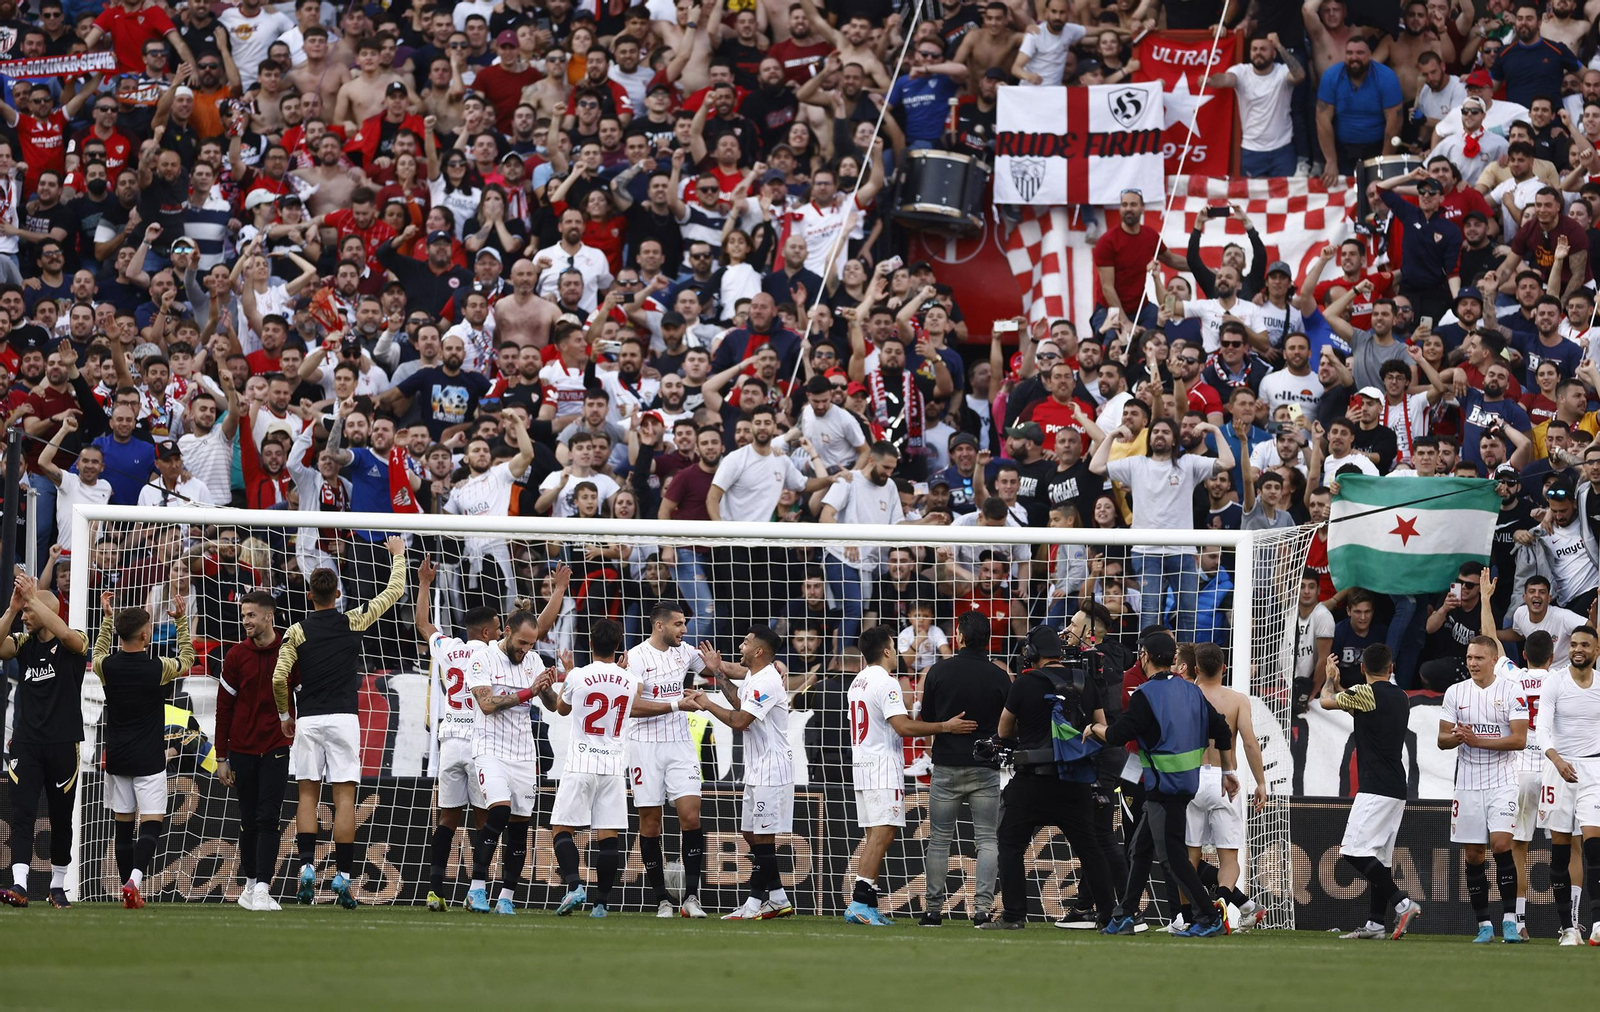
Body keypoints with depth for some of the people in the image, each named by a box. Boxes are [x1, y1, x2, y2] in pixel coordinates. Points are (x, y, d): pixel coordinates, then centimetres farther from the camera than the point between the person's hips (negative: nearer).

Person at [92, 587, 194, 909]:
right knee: (151, 823, -5)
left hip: (116, 759, 4)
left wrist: (107, 618, 27)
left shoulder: (108, 667, -4)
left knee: (123, 824, 10)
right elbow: (186, 659, 11)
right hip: (149, 760, -4)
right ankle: (134, 880, -25)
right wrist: (182, 620, 18)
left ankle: (128, 891, 12)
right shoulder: (158, 668, -12)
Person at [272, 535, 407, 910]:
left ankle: (307, 866, -7)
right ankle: (342, 875, -6)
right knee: (344, 796, 0)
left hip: (307, 720, 0)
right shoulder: (354, 622, 1)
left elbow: (279, 679, -4)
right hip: (343, 717, 0)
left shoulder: (297, 632, 0)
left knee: (308, 794, 8)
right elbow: (394, 591, 11)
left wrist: (285, 715, 13)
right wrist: (397, 555, 27)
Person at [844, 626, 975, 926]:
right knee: (882, 833, -13)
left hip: (861, 763, 10)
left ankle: (864, 904, 8)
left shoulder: (858, 682, 17)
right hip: (883, 766, -10)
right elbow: (903, 726, -22)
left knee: (873, 836, 11)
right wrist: (945, 727, -20)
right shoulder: (885, 682, -12)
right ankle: (861, 903, -21)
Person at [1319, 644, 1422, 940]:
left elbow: (1326, 701, 4)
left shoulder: (1367, 692, -10)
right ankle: (1376, 923, 9)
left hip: (1376, 789, -9)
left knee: (1355, 852, -14)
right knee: (1378, 856, 11)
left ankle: (1402, 903, -21)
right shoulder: (1400, 697, 15)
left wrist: (1330, 679, 24)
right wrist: (1337, 684, 42)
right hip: (1396, 790, 9)